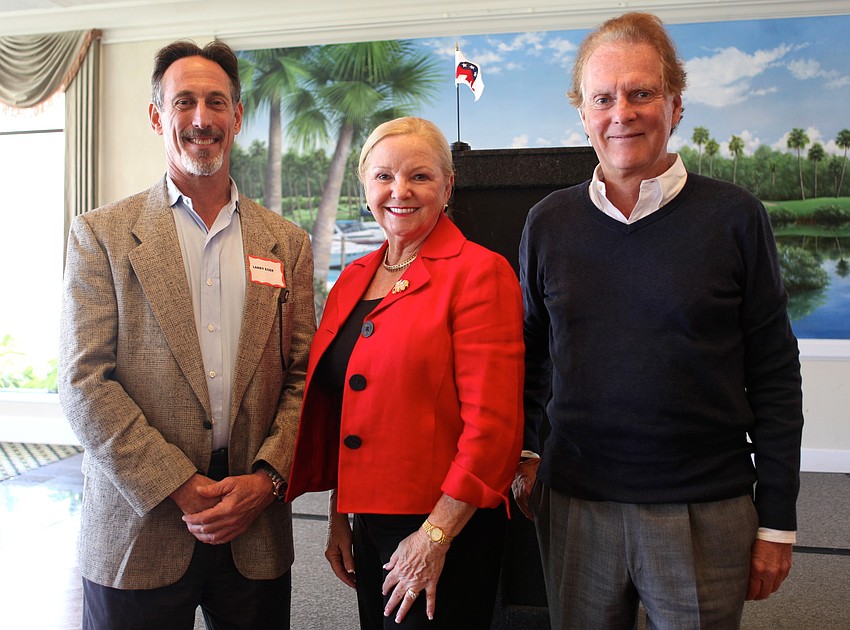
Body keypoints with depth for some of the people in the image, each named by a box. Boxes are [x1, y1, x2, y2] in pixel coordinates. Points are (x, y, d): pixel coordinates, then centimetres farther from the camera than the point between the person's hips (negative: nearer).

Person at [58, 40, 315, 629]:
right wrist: (180, 488, -13)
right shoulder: (101, 233, 0)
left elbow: (302, 378, 4)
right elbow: (84, 382, -7)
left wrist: (266, 479, -9)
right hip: (139, 526, -2)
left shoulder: (287, 243, 6)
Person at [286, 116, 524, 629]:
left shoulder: (478, 272, -12)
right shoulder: (353, 279, 8)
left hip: (446, 531, -6)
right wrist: (340, 513, 12)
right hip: (369, 522, 6)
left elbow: (492, 424, -17)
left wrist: (436, 534, -16)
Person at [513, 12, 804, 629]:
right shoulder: (548, 223, 2)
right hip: (574, 503, 2)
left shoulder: (735, 217, -5)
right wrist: (525, 452, 2)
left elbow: (775, 376, -2)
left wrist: (777, 519, -2)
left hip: (706, 511, -2)